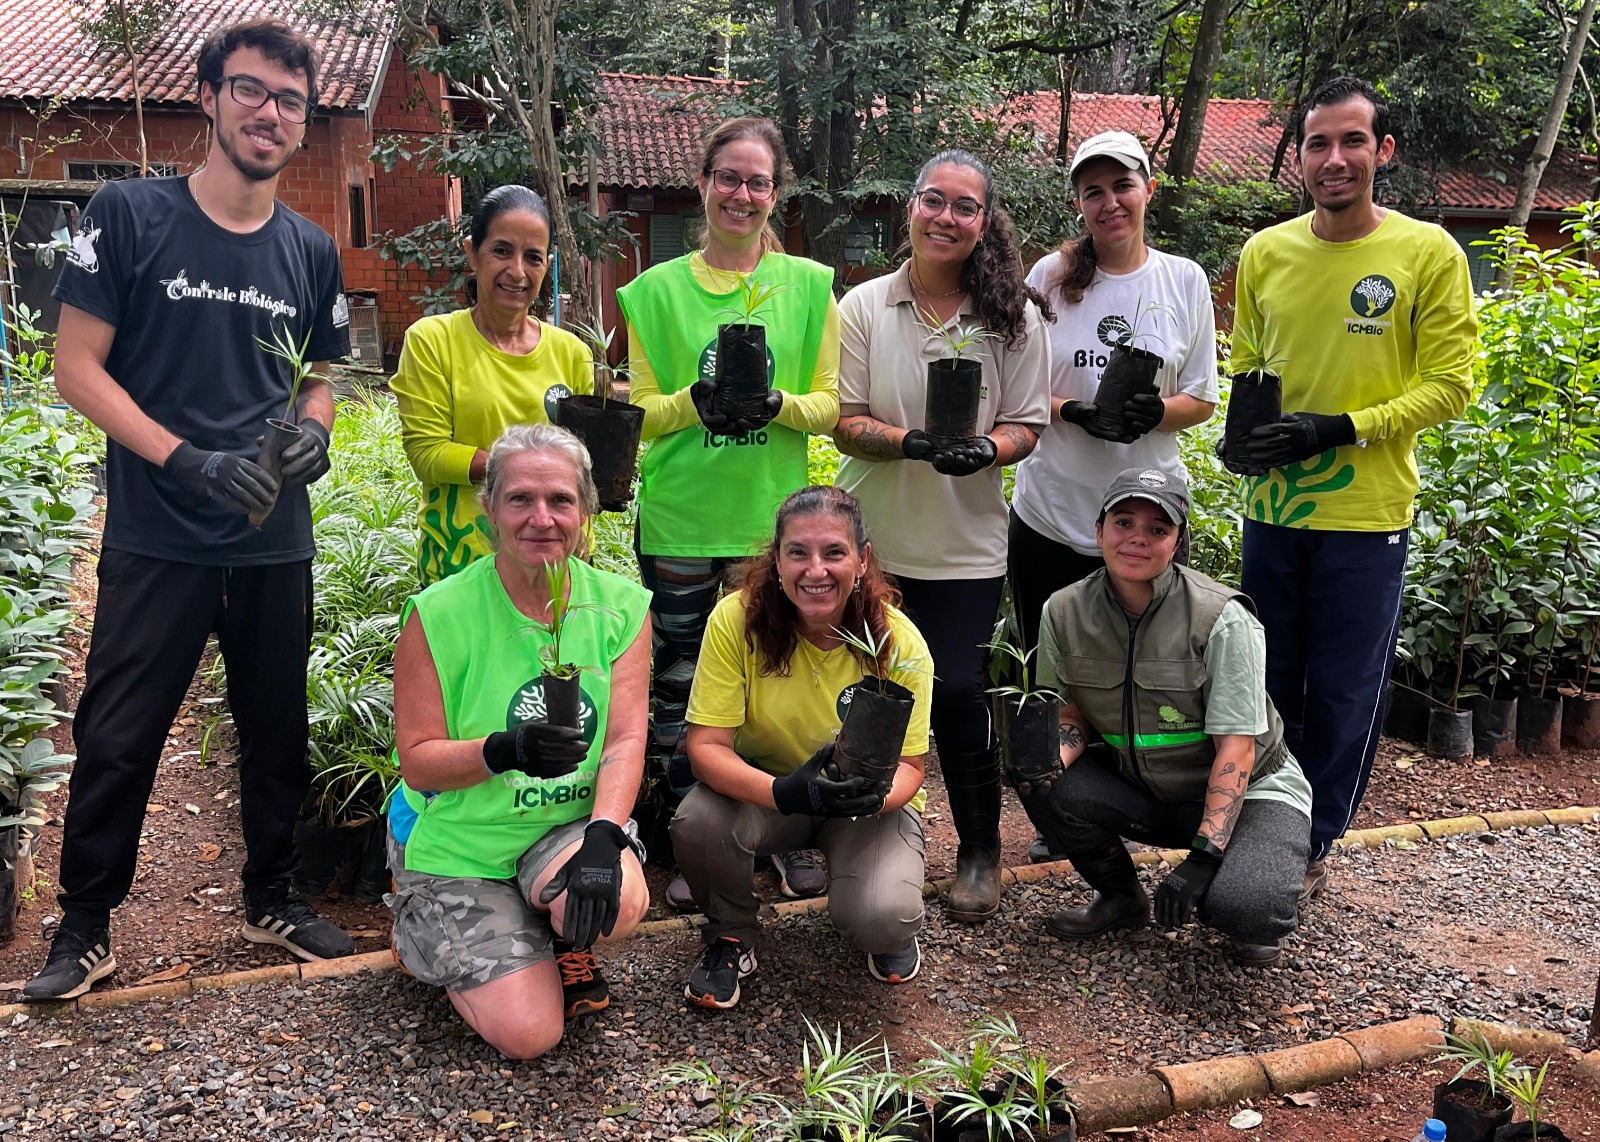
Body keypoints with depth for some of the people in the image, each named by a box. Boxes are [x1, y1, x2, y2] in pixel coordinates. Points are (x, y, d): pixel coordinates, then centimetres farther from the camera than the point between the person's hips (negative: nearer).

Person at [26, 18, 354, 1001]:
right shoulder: (131, 215, -3)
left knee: (278, 731, 13)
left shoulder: (312, 251, 8)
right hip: (158, 539, -3)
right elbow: (78, 367, -6)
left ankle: (274, 899, 31)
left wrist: (313, 433, -6)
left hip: (276, 541, 4)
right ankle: (86, 925, 22)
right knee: (118, 738, 3)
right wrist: (188, 459, -17)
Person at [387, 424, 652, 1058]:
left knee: (618, 902, -32)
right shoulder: (440, 614, -14)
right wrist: (505, 751, -32)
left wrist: (603, 833, -30)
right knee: (528, 1032, -9)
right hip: (459, 842, -2)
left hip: (568, 823, 2)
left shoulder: (620, 607, -6)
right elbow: (417, 761, -13)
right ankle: (424, 930, 21)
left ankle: (564, 941, 7)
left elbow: (626, 741, -12)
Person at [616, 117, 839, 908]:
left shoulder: (809, 286, 4)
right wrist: (695, 404, -18)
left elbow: (831, 403, 3)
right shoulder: (658, 290, 4)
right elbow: (639, 413, 2)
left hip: (773, 517, 0)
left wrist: (777, 406, -18)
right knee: (679, 686, 7)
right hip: (679, 519, 0)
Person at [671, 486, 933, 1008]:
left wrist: (877, 794, -37)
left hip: (870, 801, -1)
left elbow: (909, 765, -12)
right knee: (697, 822, -31)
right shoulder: (736, 620, -22)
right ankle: (731, 936, 2)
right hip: (762, 786, 1)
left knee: (881, 919, -28)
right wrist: (784, 791, -41)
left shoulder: (900, 645, -20)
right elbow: (706, 745, -22)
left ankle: (891, 926, 14)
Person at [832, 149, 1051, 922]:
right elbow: (844, 423, -4)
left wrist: (983, 449, -22)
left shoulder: (1014, 316, 0)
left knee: (956, 692, -4)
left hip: (966, 544, -1)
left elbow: (1026, 426, 0)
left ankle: (980, 851, 20)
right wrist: (911, 441, -24)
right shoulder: (864, 306, 0)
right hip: (871, 536, 1)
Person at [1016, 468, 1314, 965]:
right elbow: (1070, 712, 2)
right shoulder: (1064, 612, -9)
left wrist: (1202, 856, -28)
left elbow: (1236, 747, -21)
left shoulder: (1222, 619, -21)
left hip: (1248, 789, -4)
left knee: (1243, 909, -31)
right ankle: (1120, 898, 7)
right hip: (1138, 787, 4)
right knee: (1045, 788, -23)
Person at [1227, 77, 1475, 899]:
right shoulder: (1265, 253, 3)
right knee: (1270, 682, 14)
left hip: (1367, 516, -3)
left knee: (1344, 694, 8)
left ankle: (1315, 844, 26)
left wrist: (1339, 429, -19)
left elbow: (1449, 387, -7)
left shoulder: (1429, 253, -7)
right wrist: (1243, 429, -7)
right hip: (1274, 507, 3)